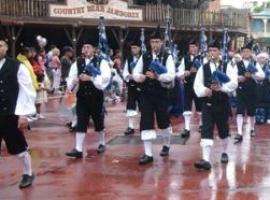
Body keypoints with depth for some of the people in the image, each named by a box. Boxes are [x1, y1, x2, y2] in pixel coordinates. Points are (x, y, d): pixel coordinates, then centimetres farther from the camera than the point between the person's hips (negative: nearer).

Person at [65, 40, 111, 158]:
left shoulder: (101, 62, -4)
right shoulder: (77, 63, 6)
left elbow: (106, 77, -16)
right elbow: (71, 77, 4)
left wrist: (90, 78, -24)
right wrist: (71, 85, -17)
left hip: (96, 97, -2)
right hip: (82, 97, 2)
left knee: (99, 121, 11)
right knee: (81, 123, -1)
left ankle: (102, 144, 32)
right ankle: (78, 150, -1)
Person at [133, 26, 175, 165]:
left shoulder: (167, 57, -4)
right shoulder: (144, 57, 6)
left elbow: (171, 75, -15)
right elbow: (135, 73, 7)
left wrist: (157, 76, -28)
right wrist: (141, 77, -15)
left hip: (161, 94, -2)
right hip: (146, 94, 2)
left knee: (163, 121, 12)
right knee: (146, 123, -3)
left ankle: (166, 146, 37)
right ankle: (148, 154, 0)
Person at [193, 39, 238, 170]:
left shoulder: (227, 67, 1)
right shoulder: (203, 68, 5)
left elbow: (233, 83, -10)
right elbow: (197, 84, -1)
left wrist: (221, 87, -26)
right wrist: (204, 90, -22)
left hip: (222, 104, 0)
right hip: (207, 104, 0)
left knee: (223, 130, 14)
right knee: (206, 131, -11)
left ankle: (224, 152, 38)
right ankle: (206, 160, -17)